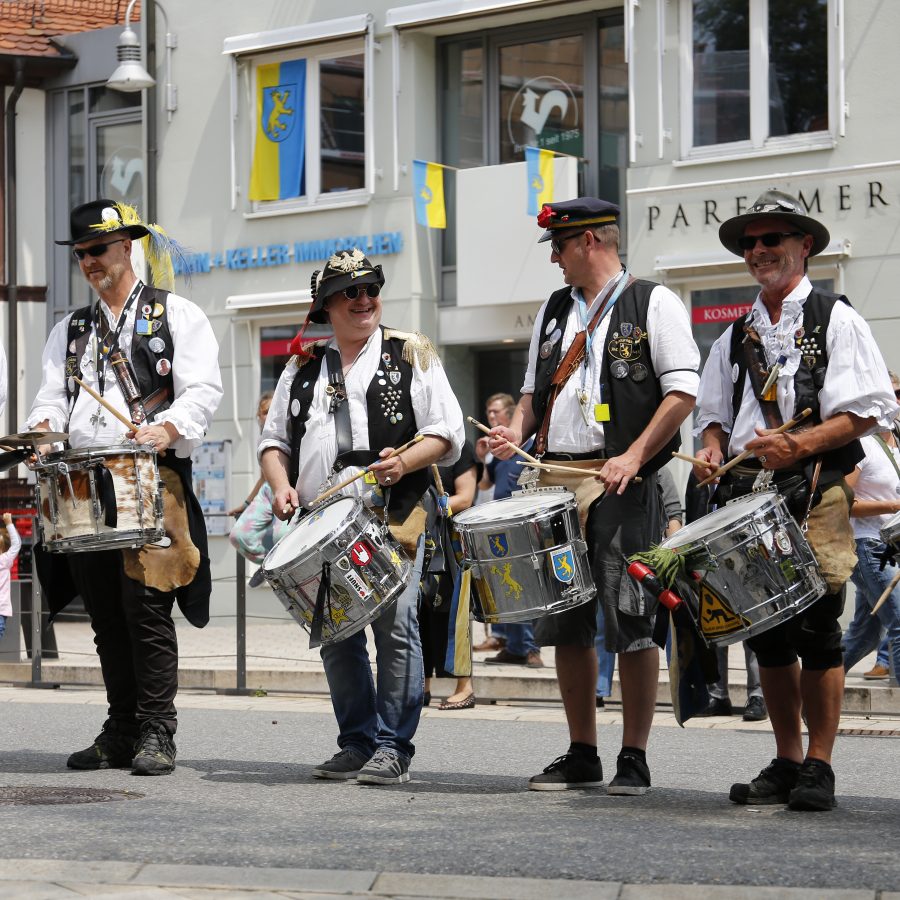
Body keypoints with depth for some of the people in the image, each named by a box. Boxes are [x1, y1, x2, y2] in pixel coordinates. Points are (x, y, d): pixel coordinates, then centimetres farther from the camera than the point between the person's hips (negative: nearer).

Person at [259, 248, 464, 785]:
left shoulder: (410, 354, 7)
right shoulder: (303, 367, 17)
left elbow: (448, 433, 2)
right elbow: (275, 439, 21)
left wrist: (405, 462, -16)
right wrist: (281, 484, 1)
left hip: (393, 516, -4)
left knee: (395, 629, -11)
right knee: (336, 635, 5)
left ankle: (394, 748, -6)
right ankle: (357, 743, 14)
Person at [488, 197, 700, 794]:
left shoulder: (653, 303, -1)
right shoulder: (555, 311, 19)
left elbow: (682, 392, -7)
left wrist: (634, 457, -17)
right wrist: (517, 430, 4)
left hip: (621, 483, -7)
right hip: (556, 480, 7)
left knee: (632, 621, -7)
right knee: (565, 622, 7)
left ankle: (635, 758, -1)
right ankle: (582, 755, 15)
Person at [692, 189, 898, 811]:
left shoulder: (836, 321, 3)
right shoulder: (735, 337, 20)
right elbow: (714, 412, 24)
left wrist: (799, 445, -17)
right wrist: (713, 448, 1)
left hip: (816, 495, -5)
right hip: (748, 495, 6)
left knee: (816, 625, -10)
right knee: (767, 629, 6)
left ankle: (819, 766, -6)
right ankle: (786, 761, 13)